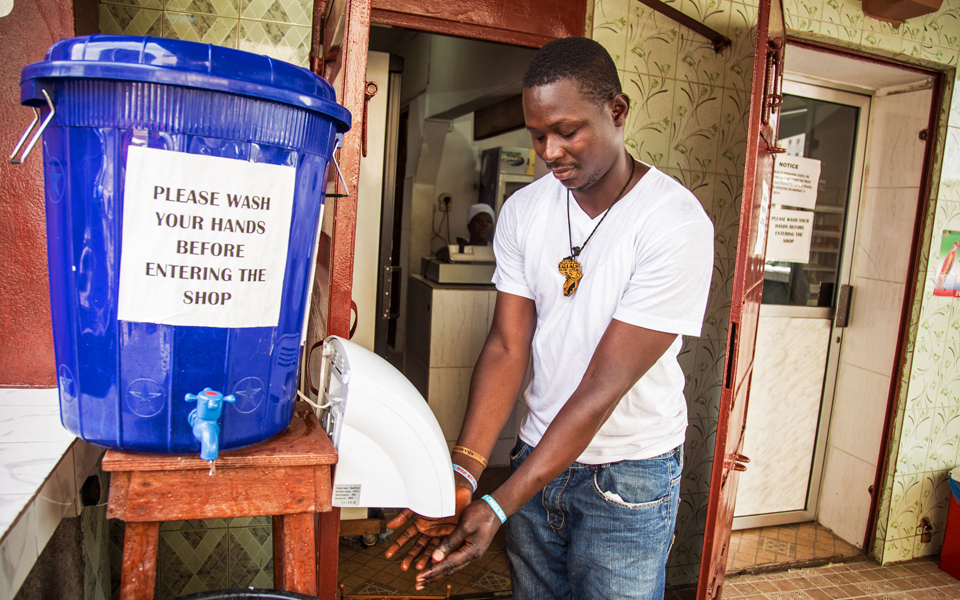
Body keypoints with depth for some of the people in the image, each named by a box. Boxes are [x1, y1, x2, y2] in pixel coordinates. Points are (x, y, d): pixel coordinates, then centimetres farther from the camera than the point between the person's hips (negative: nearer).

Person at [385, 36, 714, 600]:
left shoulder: (678, 224, -21)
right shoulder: (524, 210, -4)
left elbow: (603, 389, -24)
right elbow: (507, 347, -8)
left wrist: (498, 507, -25)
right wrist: (463, 473, -20)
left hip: (628, 478, -4)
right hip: (540, 455, 4)